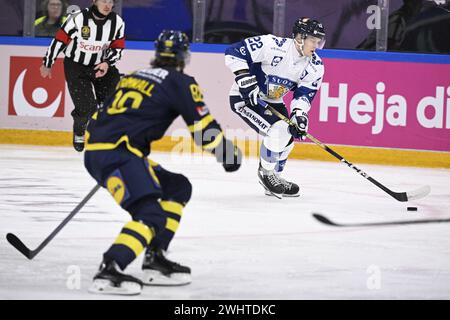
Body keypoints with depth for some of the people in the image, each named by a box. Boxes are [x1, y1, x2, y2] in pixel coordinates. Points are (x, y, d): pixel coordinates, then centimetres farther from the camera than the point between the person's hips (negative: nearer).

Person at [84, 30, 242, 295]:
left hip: (95, 151, 9)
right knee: (150, 215, -20)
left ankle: (155, 260, 16)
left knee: (178, 187, 19)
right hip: (116, 154, -9)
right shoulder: (180, 82, 2)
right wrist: (229, 153, 17)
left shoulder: (133, 77, 24)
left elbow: (103, 117, 30)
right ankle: (109, 271, -37)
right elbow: (204, 126, 2)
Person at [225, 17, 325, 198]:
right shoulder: (273, 46, -28)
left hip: (272, 102, 8)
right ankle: (266, 173, -2)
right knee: (277, 130, -23)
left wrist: (299, 113, -24)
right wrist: (245, 80, -32)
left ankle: (273, 177, 27)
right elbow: (233, 52, -27)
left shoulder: (315, 66, -8)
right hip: (244, 97, -8)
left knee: (288, 136, 6)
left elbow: (305, 94, -4)